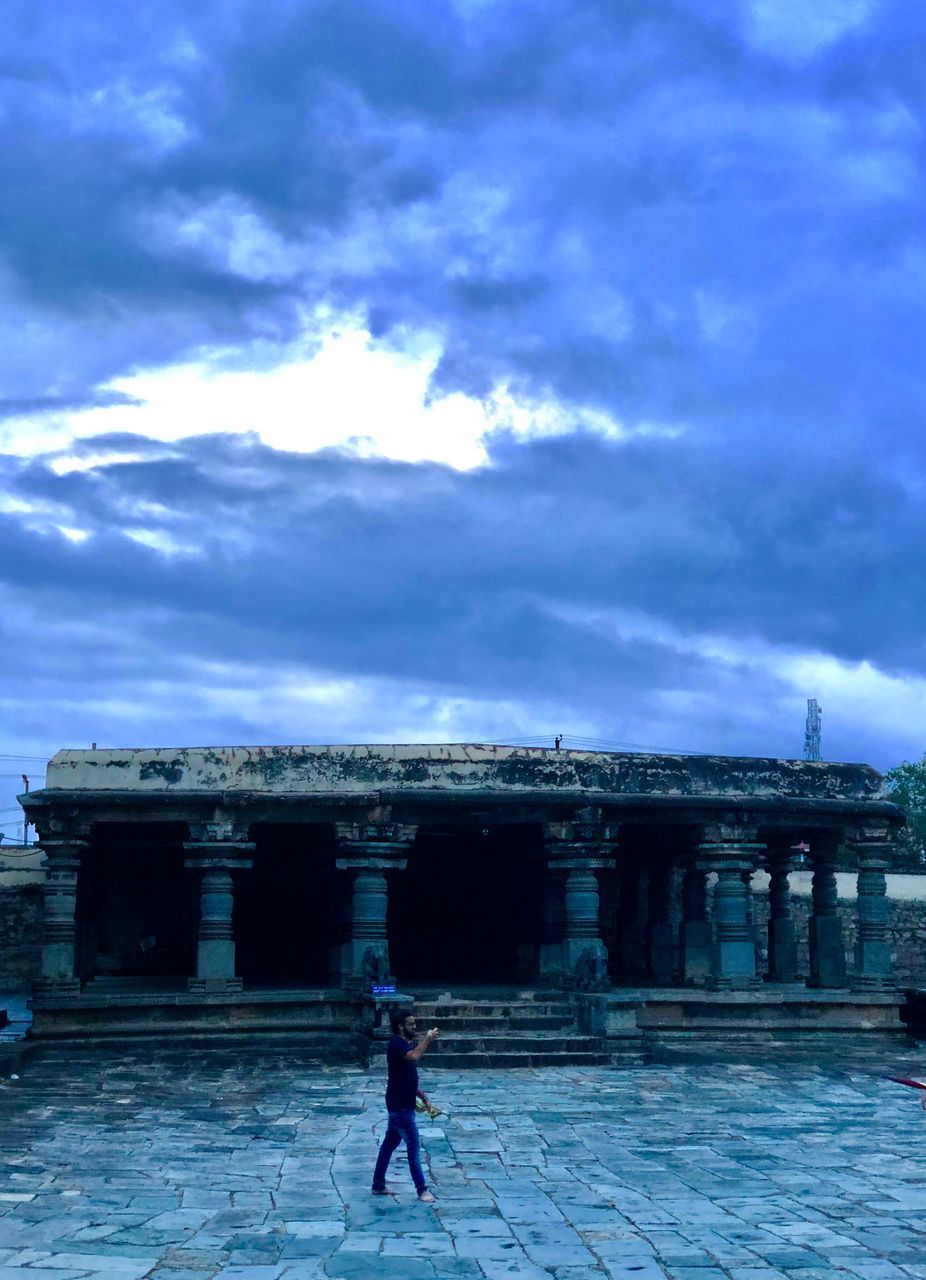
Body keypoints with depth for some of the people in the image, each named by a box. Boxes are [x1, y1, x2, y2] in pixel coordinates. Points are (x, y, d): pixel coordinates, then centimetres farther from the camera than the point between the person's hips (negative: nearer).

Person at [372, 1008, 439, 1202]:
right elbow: (414, 1056, -38)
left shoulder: (405, 1044, 14)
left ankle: (378, 1185, 23)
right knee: (413, 1146, -5)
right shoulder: (396, 1044, -17)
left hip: (403, 1104, 10)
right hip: (400, 1106, -10)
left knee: (389, 1144, 15)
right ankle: (422, 1189, 0)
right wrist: (428, 1038, -26)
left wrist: (422, 1097, 19)